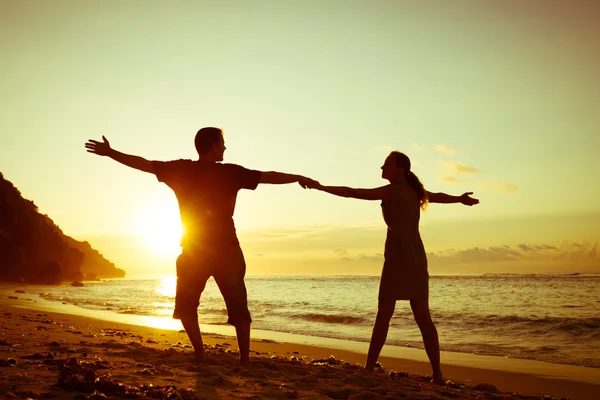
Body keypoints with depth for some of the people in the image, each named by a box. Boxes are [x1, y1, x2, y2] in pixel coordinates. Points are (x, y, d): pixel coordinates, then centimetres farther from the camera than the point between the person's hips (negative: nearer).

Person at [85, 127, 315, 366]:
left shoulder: (181, 170, 0)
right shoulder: (231, 172, -3)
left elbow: (144, 164, 2)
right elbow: (268, 176, 0)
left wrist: (109, 152, 13)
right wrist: (298, 177, 13)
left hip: (194, 252, 0)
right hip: (227, 250, 0)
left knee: (186, 307, 16)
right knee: (238, 308, 11)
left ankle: (201, 357, 5)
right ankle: (245, 360, 6)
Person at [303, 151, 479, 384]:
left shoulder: (390, 191, -8)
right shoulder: (414, 191, 12)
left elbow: (350, 193, -10)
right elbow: (438, 196, 32)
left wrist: (321, 187, -1)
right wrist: (460, 199, 51)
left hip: (398, 258, -7)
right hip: (416, 258, 7)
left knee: (384, 315, -3)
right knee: (423, 318, 7)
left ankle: (369, 369, -1)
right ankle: (437, 373, 4)